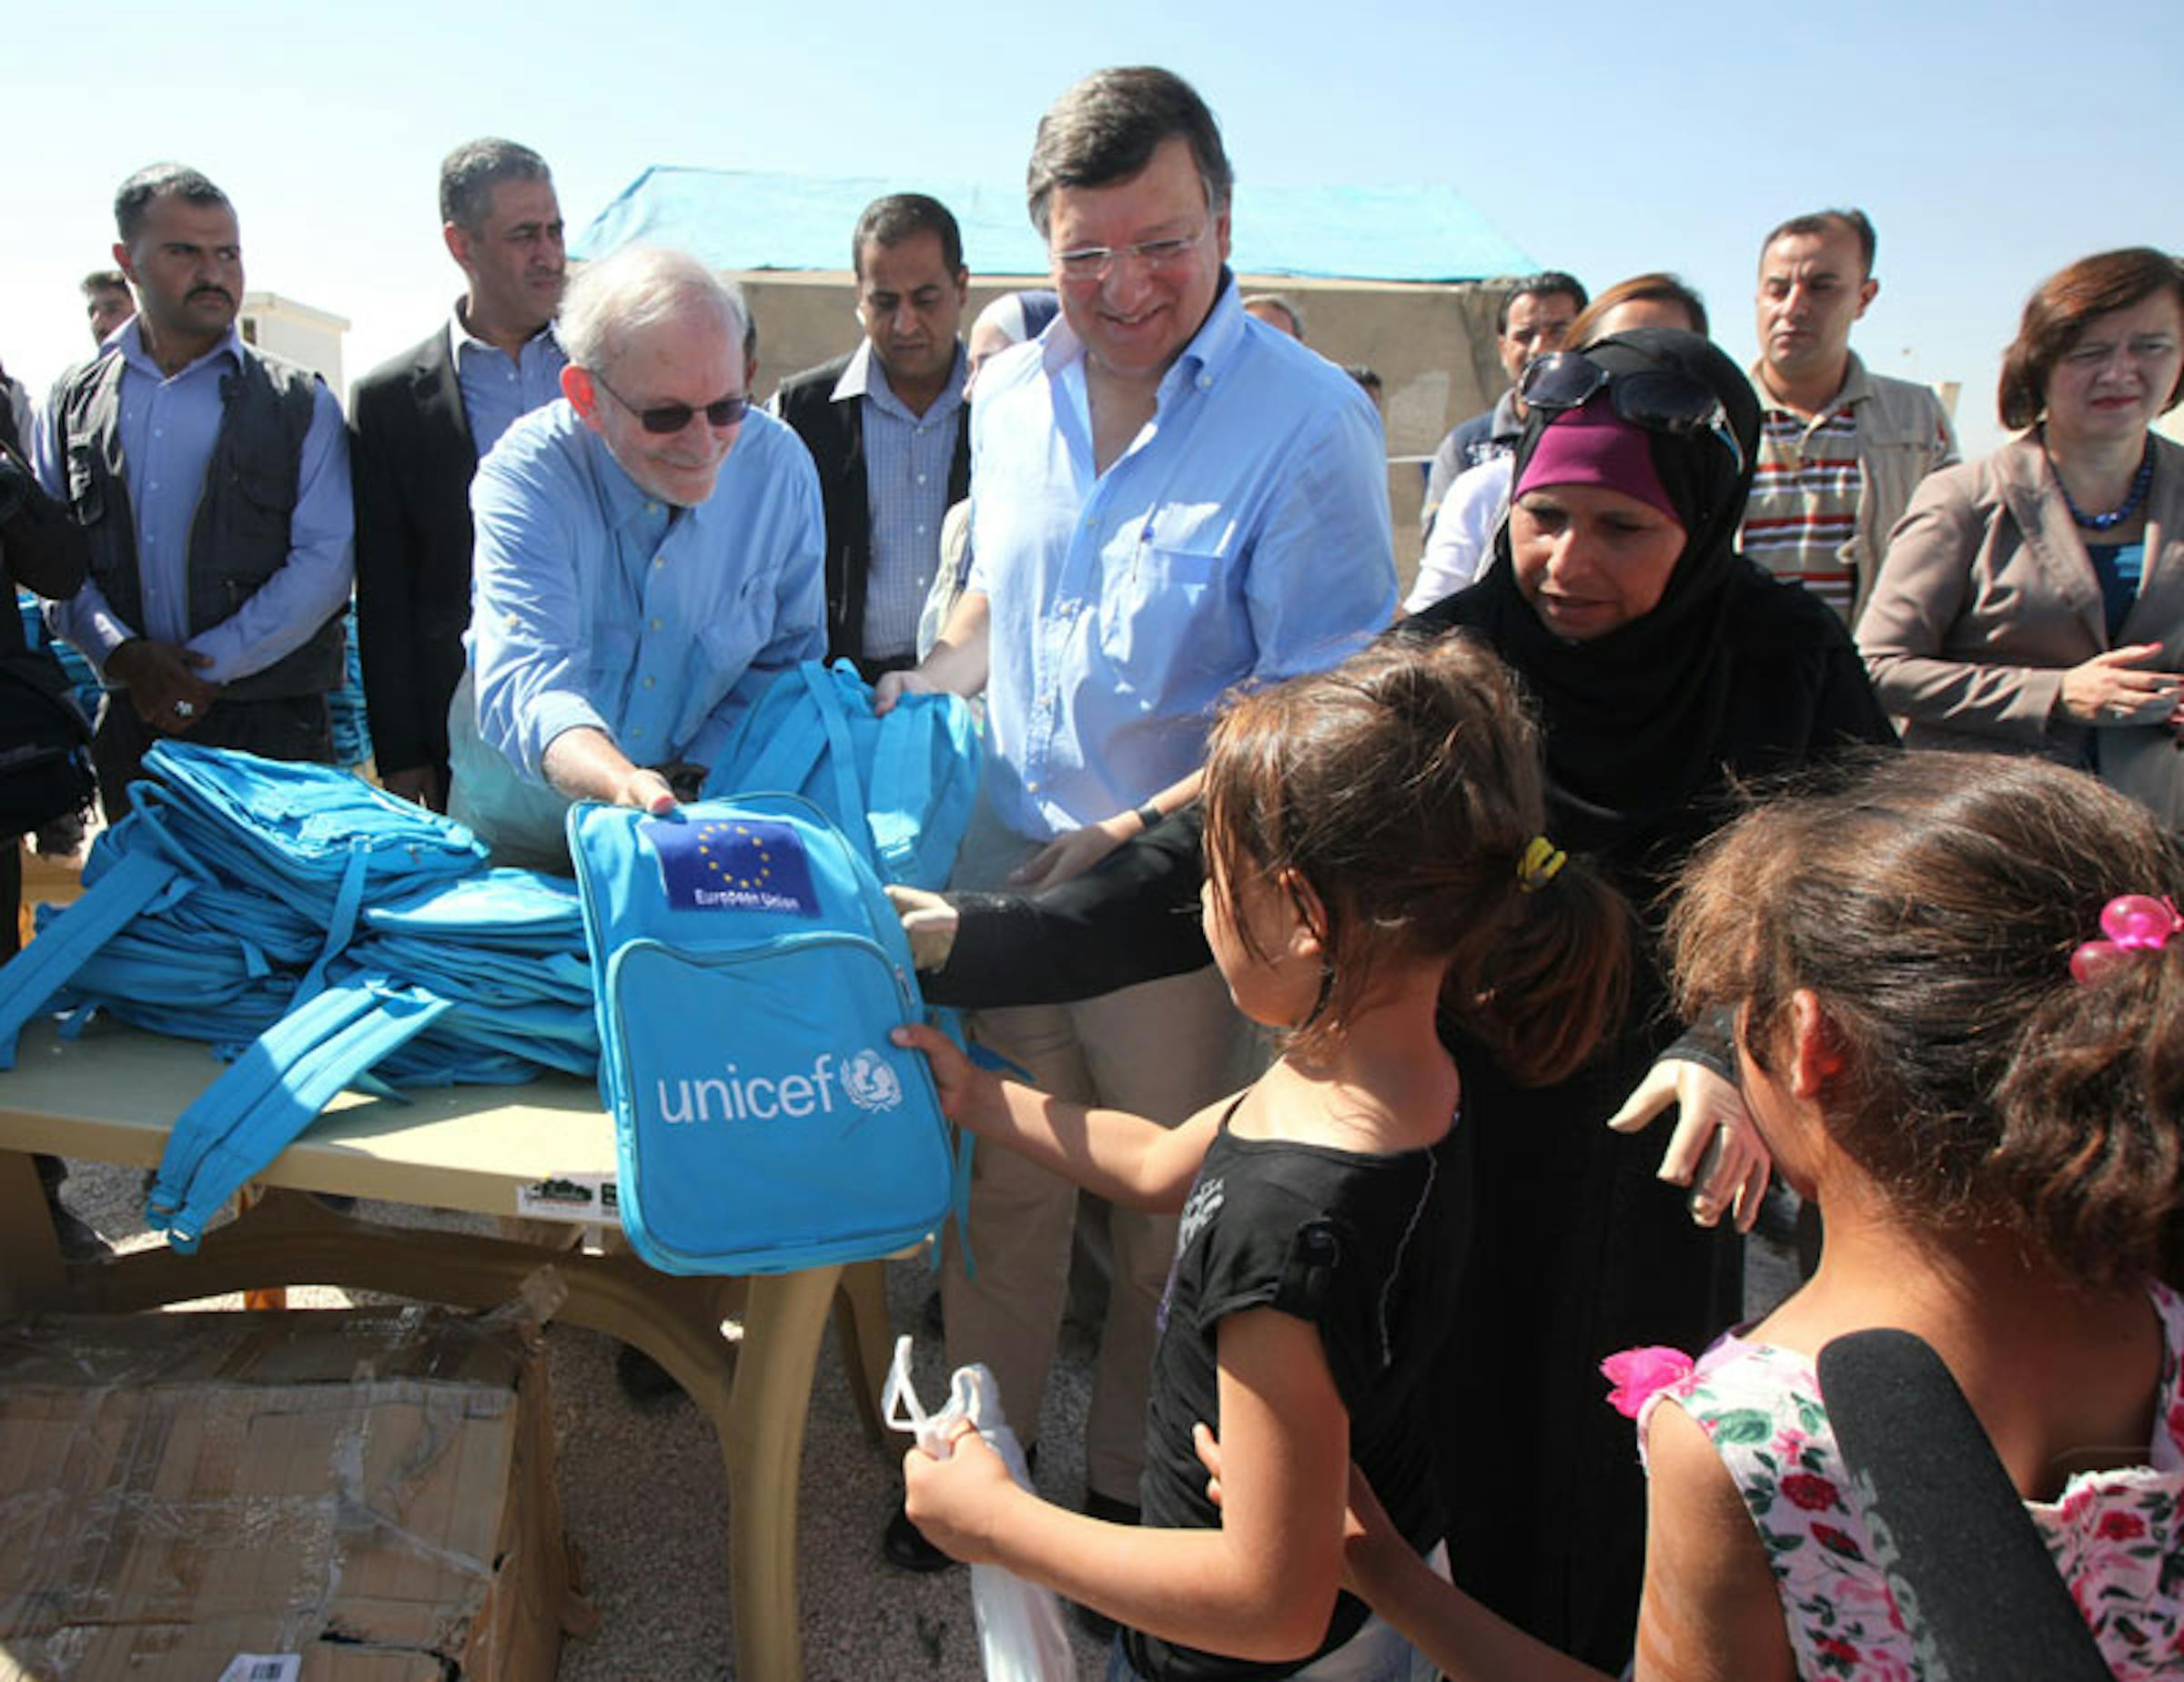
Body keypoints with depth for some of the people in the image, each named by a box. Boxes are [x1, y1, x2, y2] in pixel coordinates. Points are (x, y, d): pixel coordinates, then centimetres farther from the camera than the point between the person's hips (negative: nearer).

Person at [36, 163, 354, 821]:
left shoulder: (301, 403, 1)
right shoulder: (76, 400, 9)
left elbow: (324, 563, -8)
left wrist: (208, 667, -12)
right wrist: (121, 652, -13)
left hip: (271, 724, -3)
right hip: (131, 727, 3)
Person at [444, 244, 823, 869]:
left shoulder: (778, 465, -9)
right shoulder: (525, 475, -18)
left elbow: (786, 659, 1)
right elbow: (524, 678, -31)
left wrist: (703, 780, -14)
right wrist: (622, 783, -52)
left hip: (704, 811, 1)